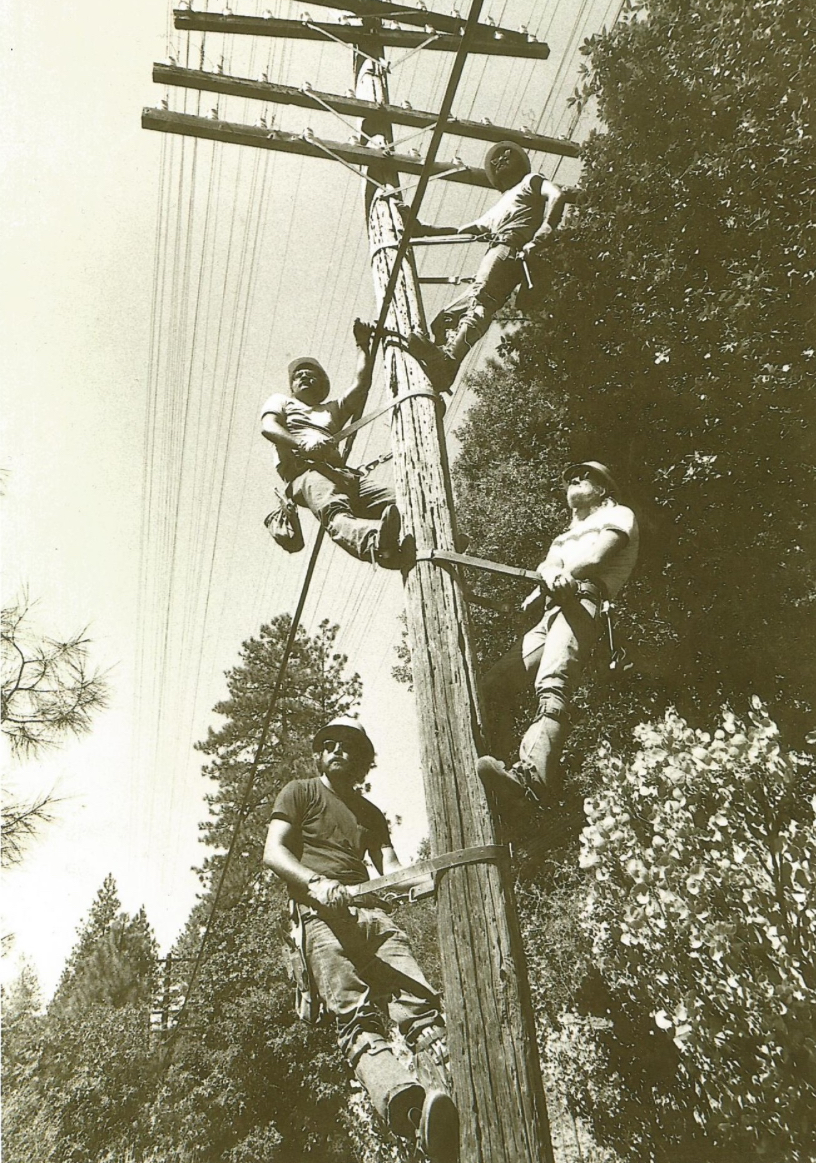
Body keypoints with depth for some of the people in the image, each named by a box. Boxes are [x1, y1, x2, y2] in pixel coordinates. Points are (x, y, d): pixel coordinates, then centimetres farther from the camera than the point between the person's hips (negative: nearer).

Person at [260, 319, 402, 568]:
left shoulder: (332, 409, 44)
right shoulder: (280, 401, 31)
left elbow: (361, 384, 32)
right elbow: (268, 427, 7)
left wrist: (363, 345, 30)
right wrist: (302, 442, -13)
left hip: (339, 469, 6)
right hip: (303, 470, -5)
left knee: (389, 494, -28)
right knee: (335, 511, -40)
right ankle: (374, 543, -71)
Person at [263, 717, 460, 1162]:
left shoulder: (371, 813, 33)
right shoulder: (300, 792, 20)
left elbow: (390, 869, 20)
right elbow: (273, 852, 6)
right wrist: (315, 882, -15)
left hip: (372, 913, 5)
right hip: (321, 912, -4)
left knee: (421, 1005, -20)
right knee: (355, 1015, -29)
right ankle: (405, 1103, -52)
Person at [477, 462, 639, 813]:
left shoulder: (618, 514, 20)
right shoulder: (566, 534, 40)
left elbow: (594, 558, -1)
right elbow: (545, 565, 16)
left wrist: (558, 576, 7)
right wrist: (553, 575, -7)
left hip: (582, 601, -8)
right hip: (548, 615, 8)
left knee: (551, 688, -34)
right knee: (493, 684, -7)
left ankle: (529, 777, -55)